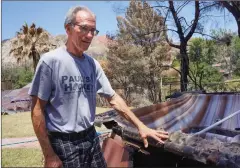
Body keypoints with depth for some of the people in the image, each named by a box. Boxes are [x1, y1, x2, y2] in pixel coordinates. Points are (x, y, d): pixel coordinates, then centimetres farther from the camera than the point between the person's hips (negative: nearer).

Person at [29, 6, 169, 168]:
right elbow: (37, 110, -12)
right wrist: (49, 155, -13)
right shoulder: (51, 60, -13)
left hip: (91, 138, 6)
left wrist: (140, 125, 1)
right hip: (63, 143, -5)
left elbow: (113, 98, 8)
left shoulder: (93, 64, 4)